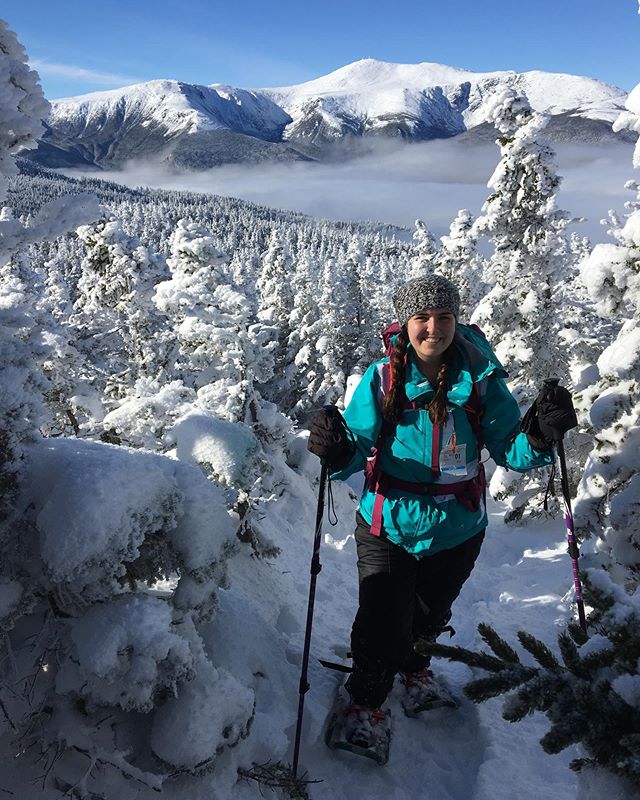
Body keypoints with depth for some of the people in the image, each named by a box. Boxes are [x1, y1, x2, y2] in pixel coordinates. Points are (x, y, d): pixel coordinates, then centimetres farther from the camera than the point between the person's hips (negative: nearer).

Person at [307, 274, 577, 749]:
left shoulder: (481, 380, -11)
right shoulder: (382, 379, -13)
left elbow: (509, 451, -8)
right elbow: (360, 447, -15)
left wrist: (541, 436, -28)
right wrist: (339, 453, -37)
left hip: (457, 531, 2)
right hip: (388, 526, -2)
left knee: (430, 616, 24)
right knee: (382, 624, 4)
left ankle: (414, 665, 60)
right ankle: (367, 700, 37)